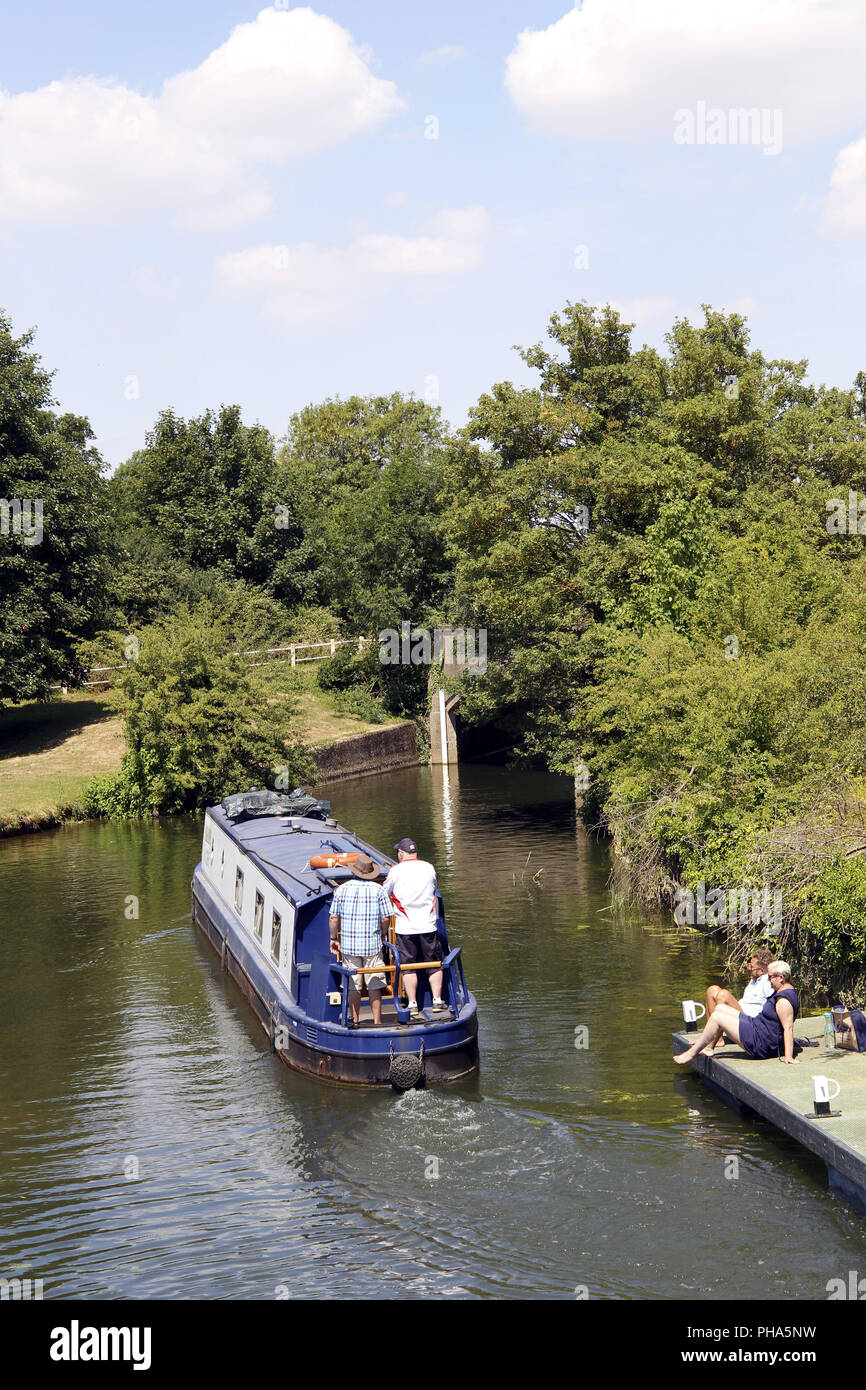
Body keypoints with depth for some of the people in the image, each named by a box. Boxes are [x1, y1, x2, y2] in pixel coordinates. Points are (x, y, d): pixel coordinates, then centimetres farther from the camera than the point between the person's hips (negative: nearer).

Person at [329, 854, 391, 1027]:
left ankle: (355, 1021, 11)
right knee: (374, 986, 6)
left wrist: (334, 938, 13)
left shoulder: (343, 889, 1)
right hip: (373, 945, -1)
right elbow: (386, 918, -4)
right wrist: (382, 935, 14)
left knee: (353, 986, 8)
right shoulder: (378, 890, -4)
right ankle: (377, 1021, 7)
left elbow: (333, 917, 1)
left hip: (348, 945, 1)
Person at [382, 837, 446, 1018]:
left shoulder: (396, 871, -7)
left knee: (408, 967, 4)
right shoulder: (429, 868, 3)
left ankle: (413, 1004, 3)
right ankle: (437, 1000, 11)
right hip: (428, 925, 2)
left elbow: (384, 893, 5)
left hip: (405, 928, -2)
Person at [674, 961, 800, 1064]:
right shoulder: (783, 992, 10)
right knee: (720, 1008, 15)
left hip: (760, 1042, -11)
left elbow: (788, 1028, -30)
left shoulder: (783, 1000, -24)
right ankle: (708, 1048, 16)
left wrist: (788, 1057, -34)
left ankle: (692, 1053, -5)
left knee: (716, 1017, -14)